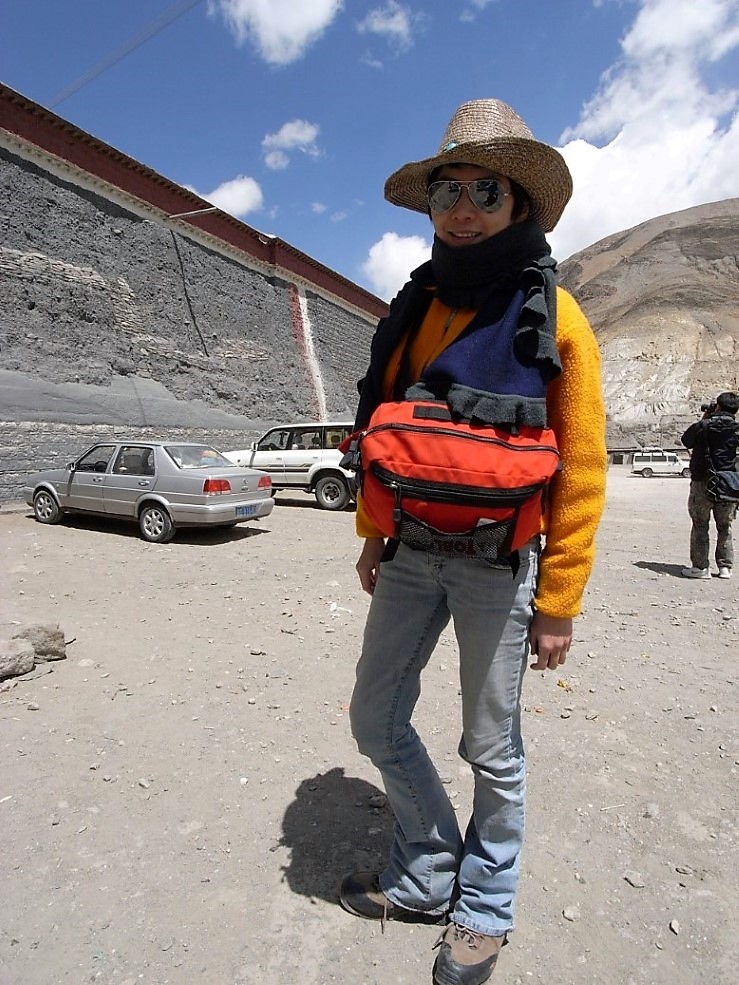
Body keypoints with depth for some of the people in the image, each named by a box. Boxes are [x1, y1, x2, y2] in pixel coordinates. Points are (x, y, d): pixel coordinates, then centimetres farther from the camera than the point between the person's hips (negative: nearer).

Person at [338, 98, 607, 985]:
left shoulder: (553, 318, -6)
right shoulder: (412, 311, 8)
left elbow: (581, 472, -7)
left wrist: (558, 602, -8)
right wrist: (372, 535, 13)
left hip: (499, 563, -5)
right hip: (410, 554, 5)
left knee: (492, 749, 10)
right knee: (376, 720, 12)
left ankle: (483, 912, 38)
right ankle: (427, 878, 38)